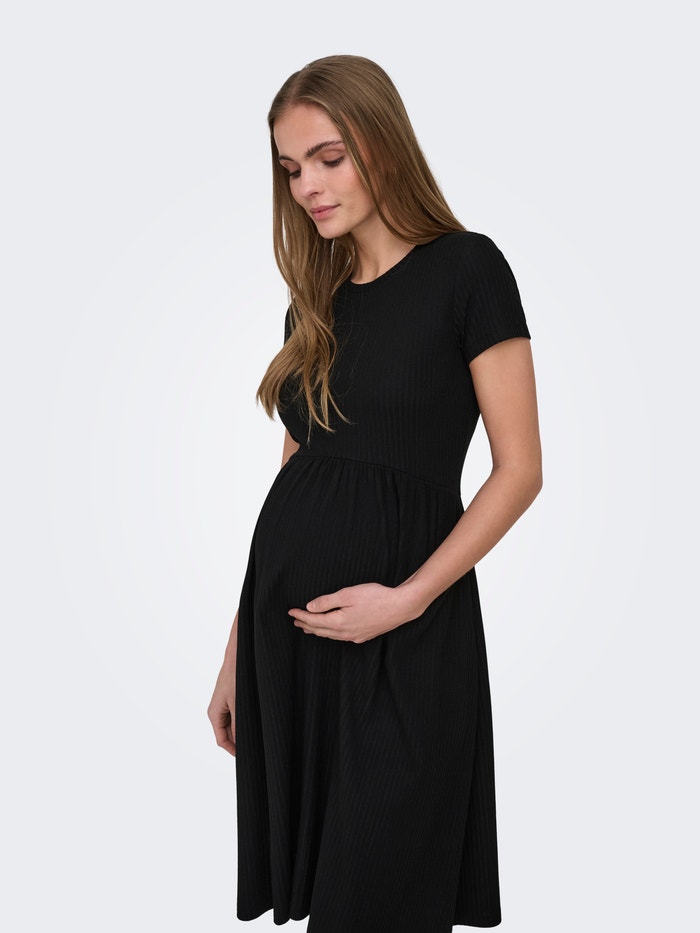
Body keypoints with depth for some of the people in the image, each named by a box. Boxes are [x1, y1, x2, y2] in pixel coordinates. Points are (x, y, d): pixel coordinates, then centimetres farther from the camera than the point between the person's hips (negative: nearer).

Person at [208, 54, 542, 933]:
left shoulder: (467, 269, -6)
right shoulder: (316, 301, 11)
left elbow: (519, 469, -8)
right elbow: (292, 477, 11)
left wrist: (409, 598, -17)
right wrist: (238, 649, 10)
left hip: (402, 635, -5)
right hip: (289, 617, 6)